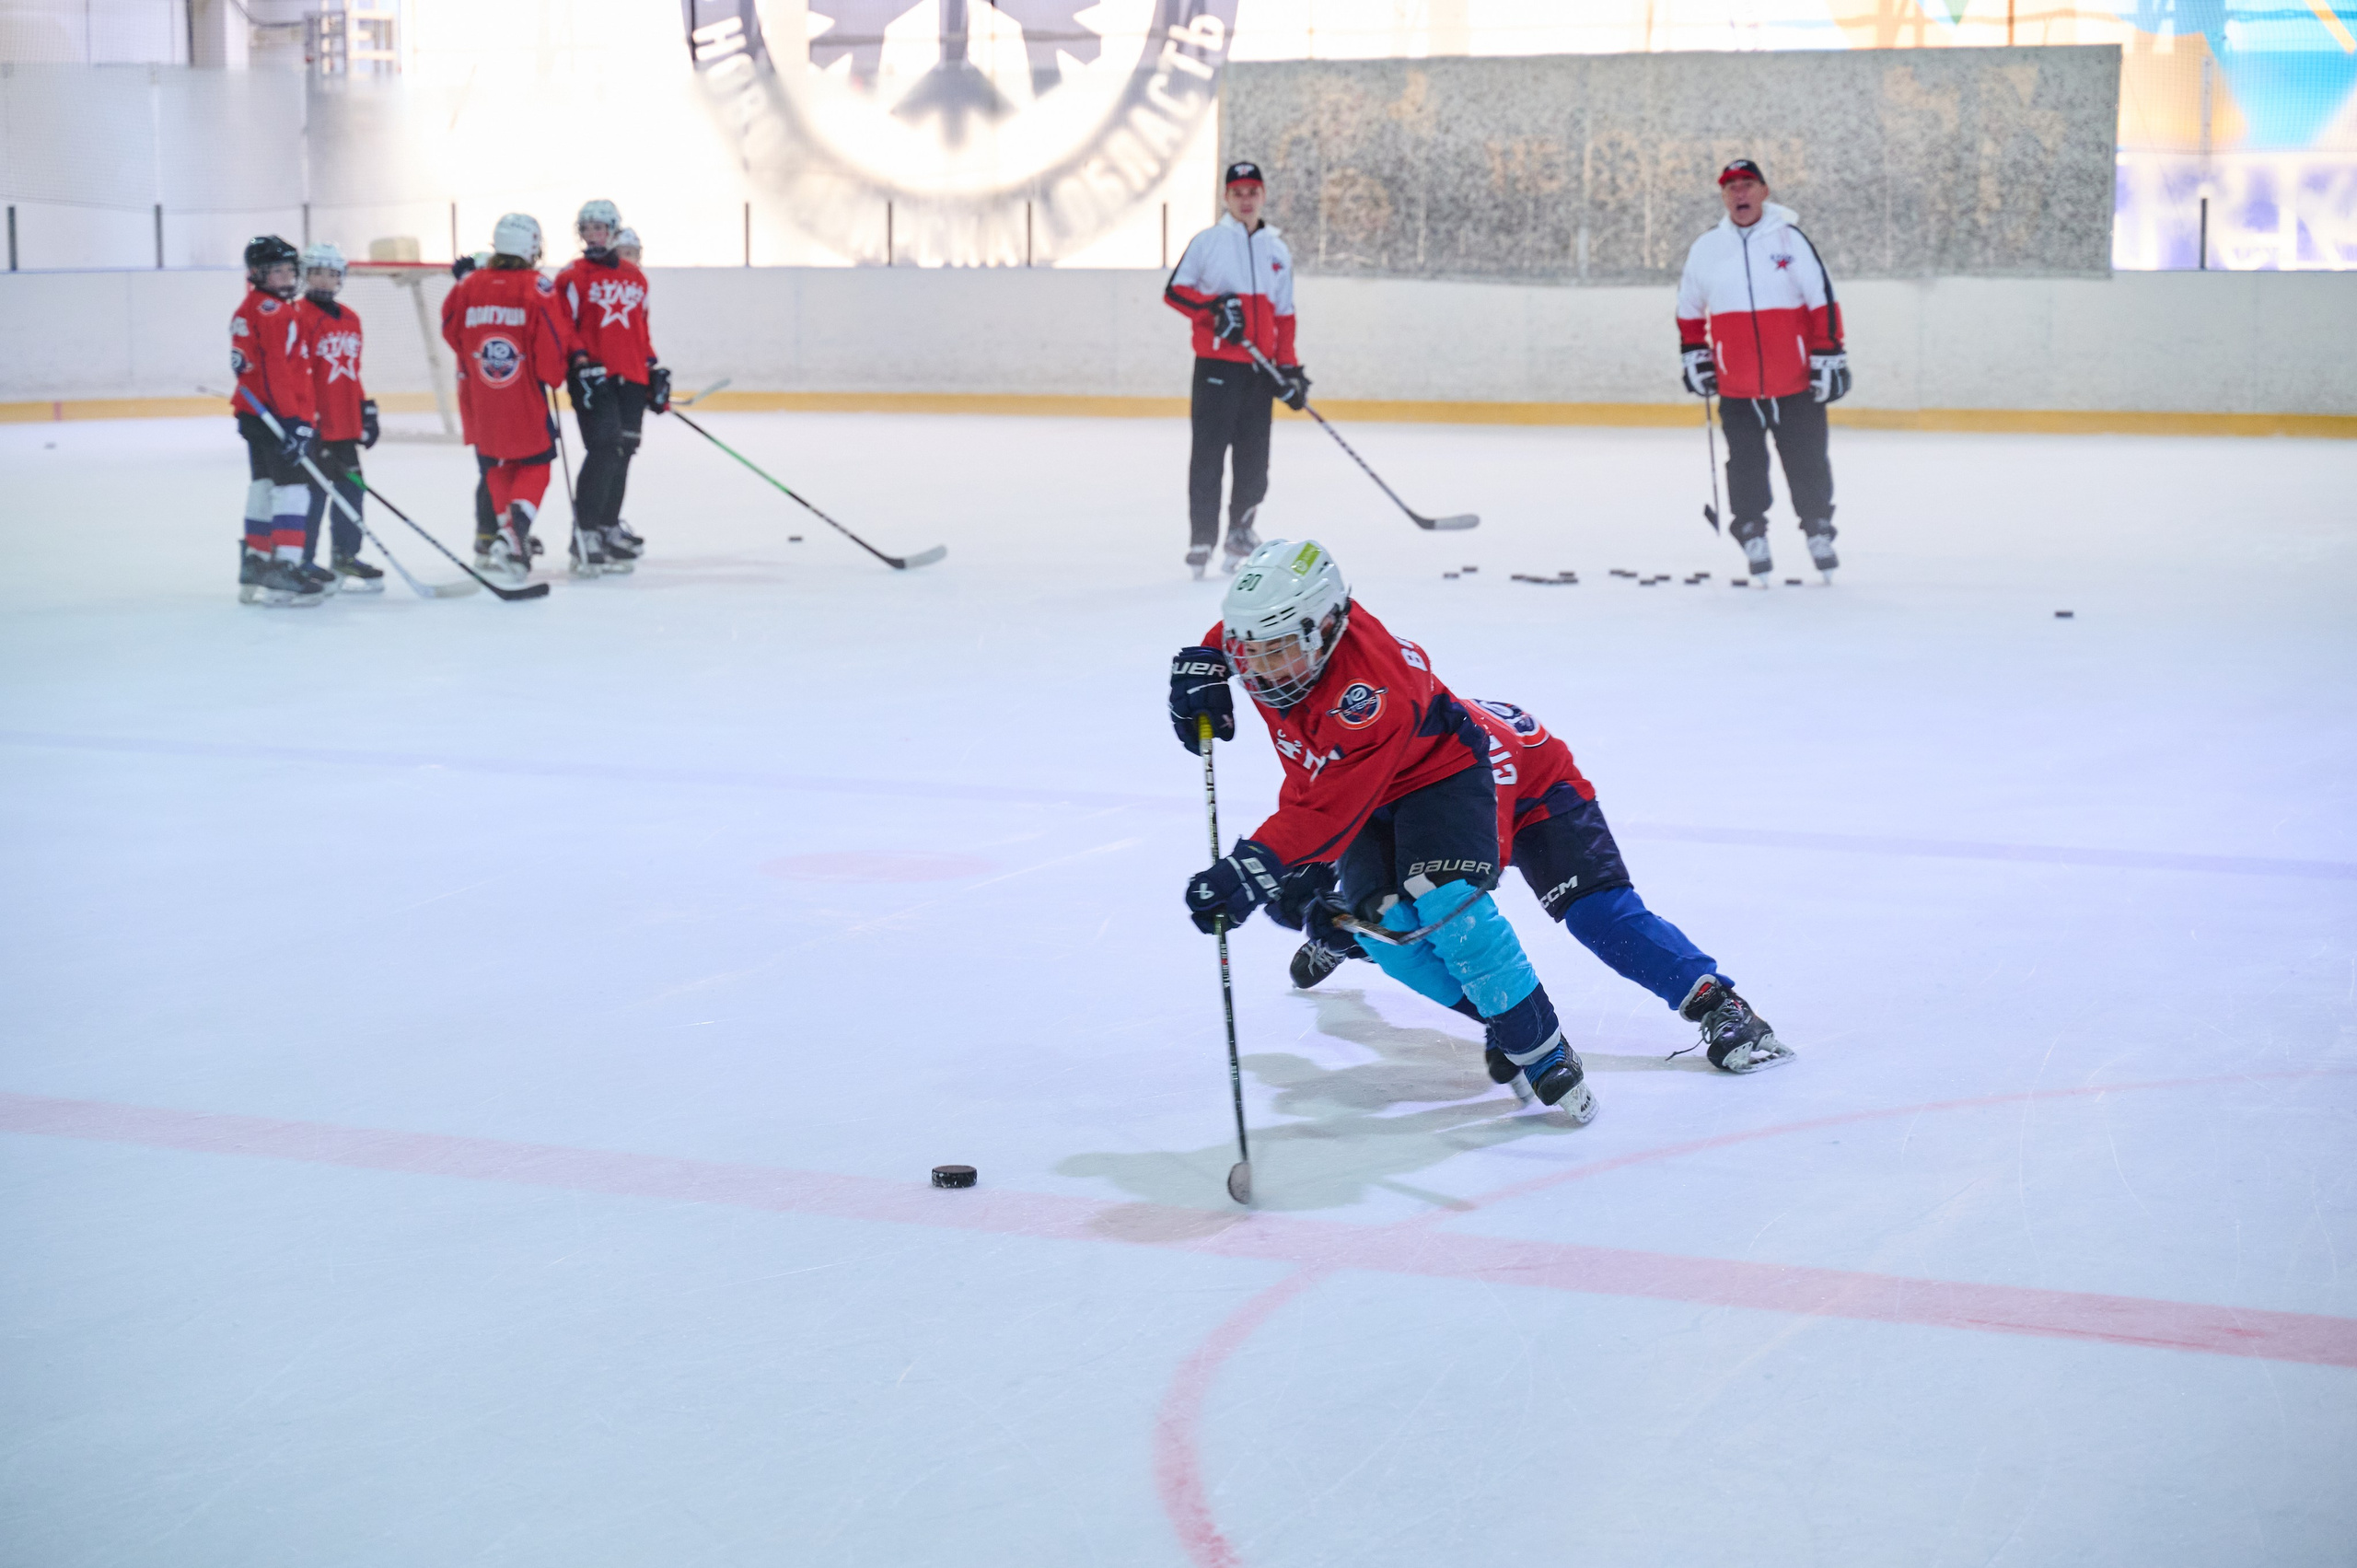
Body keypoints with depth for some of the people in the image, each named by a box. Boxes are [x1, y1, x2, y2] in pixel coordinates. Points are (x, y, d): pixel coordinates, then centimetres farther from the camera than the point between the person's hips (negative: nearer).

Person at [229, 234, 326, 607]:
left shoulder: (248, 309, 19)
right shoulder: (272, 309, -13)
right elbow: (276, 369, -20)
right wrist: (293, 420, -23)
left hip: (254, 414, 11)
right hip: (275, 414, -11)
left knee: (264, 487, 17)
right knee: (292, 488, -13)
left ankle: (254, 564, 23)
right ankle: (283, 569, -20)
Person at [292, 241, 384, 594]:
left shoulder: (350, 319, 14)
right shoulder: (298, 316, -10)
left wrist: (367, 410, 20)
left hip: (346, 424, 8)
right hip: (314, 424, -8)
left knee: (351, 487, 12)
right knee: (314, 491, -6)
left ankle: (346, 556, 24)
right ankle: (303, 561, 2)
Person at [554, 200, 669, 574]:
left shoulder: (635, 277, 16)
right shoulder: (572, 277, -1)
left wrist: (655, 370, 20)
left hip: (631, 378, 6)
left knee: (623, 451, 9)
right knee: (604, 448, -17)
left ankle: (609, 526, 23)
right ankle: (585, 534, -16)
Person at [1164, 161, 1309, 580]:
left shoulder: (1278, 250, 14)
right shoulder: (1207, 242, 2)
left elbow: (1283, 314, 16)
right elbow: (1174, 291, 0)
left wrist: (1290, 367, 10)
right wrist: (1212, 309, -16)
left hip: (1259, 368, 4)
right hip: (1215, 363, -4)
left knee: (1254, 457, 5)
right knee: (1209, 452, -6)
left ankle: (1241, 530, 21)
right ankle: (1202, 540, -2)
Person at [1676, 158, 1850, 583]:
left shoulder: (1790, 239, -4)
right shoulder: (1705, 250, 4)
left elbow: (1822, 301, -4)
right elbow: (1689, 311, 18)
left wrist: (1829, 356, -7)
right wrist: (1693, 355, 13)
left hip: (1797, 383, -2)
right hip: (1736, 388, 2)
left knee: (1808, 462, 5)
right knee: (1746, 466, 4)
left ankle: (1819, 530, 22)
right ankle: (1752, 536, 17)